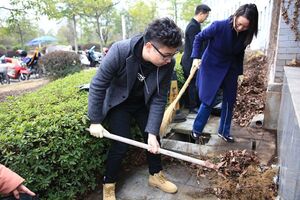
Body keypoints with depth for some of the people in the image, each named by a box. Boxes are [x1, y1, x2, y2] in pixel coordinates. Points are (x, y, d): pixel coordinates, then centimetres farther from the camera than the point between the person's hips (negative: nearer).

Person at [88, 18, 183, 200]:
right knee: (122, 144, -5)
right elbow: (98, 85, -24)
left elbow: (159, 99, -16)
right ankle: (109, 185, 20)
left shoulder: (168, 63, -25)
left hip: (143, 103, 4)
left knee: (153, 139, 8)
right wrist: (95, 121, -18)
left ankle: (156, 175, 35)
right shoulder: (120, 51, -35)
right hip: (118, 103, -3)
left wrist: (152, 132, -20)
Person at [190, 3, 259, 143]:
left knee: (230, 101, 9)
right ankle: (196, 130, 18)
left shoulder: (246, 35, -10)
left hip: (230, 69, 5)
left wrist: (238, 71, 5)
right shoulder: (219, 26, -24)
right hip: (211, 67, -5)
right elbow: (199, 38, -11)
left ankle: (224, 132, 27)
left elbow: (240, 53, 5)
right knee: (208, 101, -2)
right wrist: (196, 57, -18)